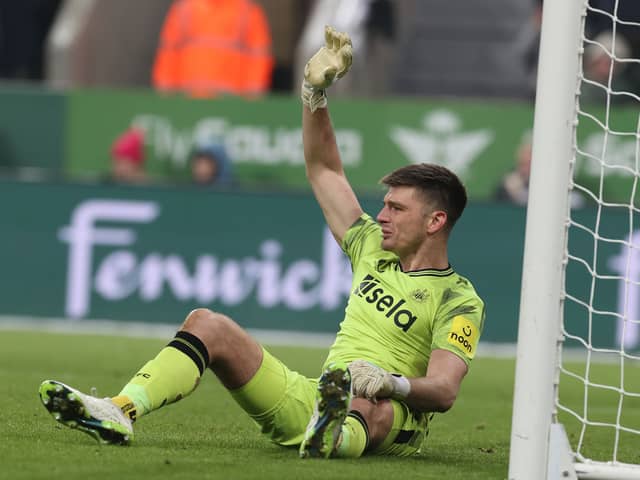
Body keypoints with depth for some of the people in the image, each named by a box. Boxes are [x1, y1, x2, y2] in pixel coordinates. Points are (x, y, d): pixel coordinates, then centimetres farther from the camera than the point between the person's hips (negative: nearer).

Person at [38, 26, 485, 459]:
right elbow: (323, 169, 28)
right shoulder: (373, 249, 21)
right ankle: (121, 411, -31)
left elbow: (444, 390, -14)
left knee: (370, 404, -45)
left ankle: (336, 435, -82)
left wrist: (394, 383, -35)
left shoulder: (458, 299, 0)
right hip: (313, 399, 7)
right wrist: (316, 91, 18)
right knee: (209, 324, -9)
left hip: (395, 418, -7)